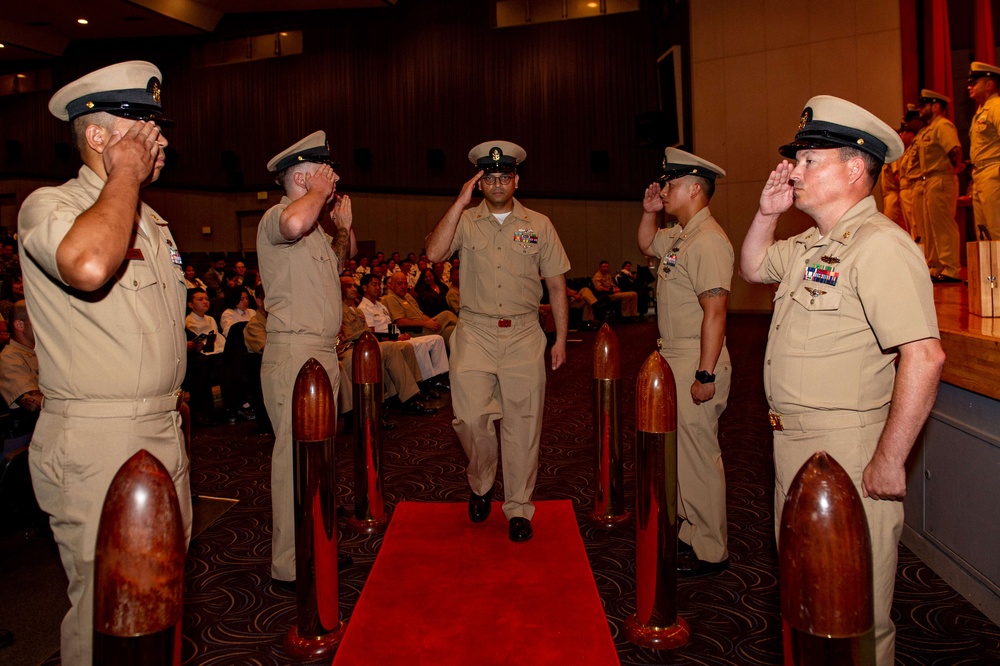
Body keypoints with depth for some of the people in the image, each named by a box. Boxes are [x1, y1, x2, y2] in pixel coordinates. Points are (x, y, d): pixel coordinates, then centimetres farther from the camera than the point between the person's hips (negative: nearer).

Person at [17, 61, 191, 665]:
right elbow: (88, 266, -37)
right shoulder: (49, 206, -12)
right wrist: (125, 175, -21)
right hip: (96, 439, -8)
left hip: (164, 428, 8)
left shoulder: (151, 220, 15)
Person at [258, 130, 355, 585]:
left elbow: (340, 263, 34)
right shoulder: (277, 218, -11)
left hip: (322, 352, 10)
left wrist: (344, 227, 16)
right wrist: (320, 191, -16)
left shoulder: (316, 226, 19)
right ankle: (290, 566, 4)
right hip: (293, 354, -10)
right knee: (295, 457, -6)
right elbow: (295, 223, -37)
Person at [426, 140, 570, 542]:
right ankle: (481, 484, 20)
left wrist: (560, 339, 7)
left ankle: (518, 508, 18)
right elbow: (434, 253, -14)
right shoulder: (465, 221, 6)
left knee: (522, 423, 2)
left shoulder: (538, 225, 9)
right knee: (471, 418, -11)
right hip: (475, 332, -1)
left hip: (524, 334, 1)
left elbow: (557, 285, 11)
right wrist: (460, 203, -13)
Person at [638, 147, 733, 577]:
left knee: (698, 456, -2)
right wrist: (649, 212, 17)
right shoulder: (679, 235, 13)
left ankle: (710, 553, 12)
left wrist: (705, 375, -25)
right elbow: (647, 245, 36)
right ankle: (691, 535, 32)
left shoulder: (708, 240, -18)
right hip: (673, 360, 10)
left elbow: (715, 312, -23)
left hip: (696, 365, -10)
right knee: (682, 454, 18)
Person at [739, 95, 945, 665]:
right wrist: (768, 213, 11)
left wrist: (889, 462, -24)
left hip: (849, 452, -9)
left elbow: (925, 357, -27)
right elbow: (753, 268, 28)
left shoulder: (879, 245, -20)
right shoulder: (812, 244, 10)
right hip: (795, 445, 10)